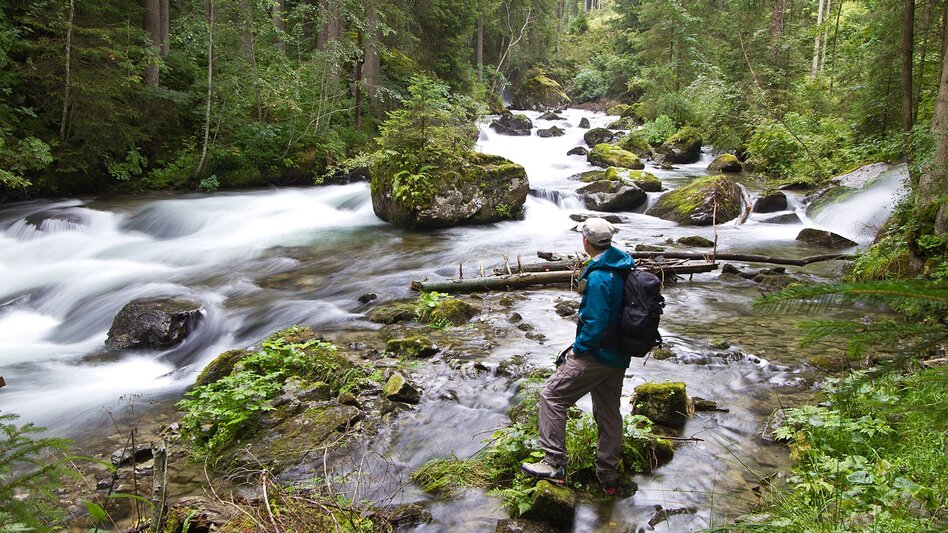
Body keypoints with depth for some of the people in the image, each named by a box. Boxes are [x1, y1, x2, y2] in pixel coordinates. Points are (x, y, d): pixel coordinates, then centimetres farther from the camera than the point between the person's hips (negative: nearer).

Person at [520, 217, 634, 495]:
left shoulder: (598, 277, -24)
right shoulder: (622, 267, 5)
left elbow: (596, 324, -26)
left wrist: (579, 348, -13)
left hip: (596, 354, -9)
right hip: (619, 356, 9)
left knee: (552, 396, -1)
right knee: (609, 413, 16)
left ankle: (554, 465, -1)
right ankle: (607, 477, 26)